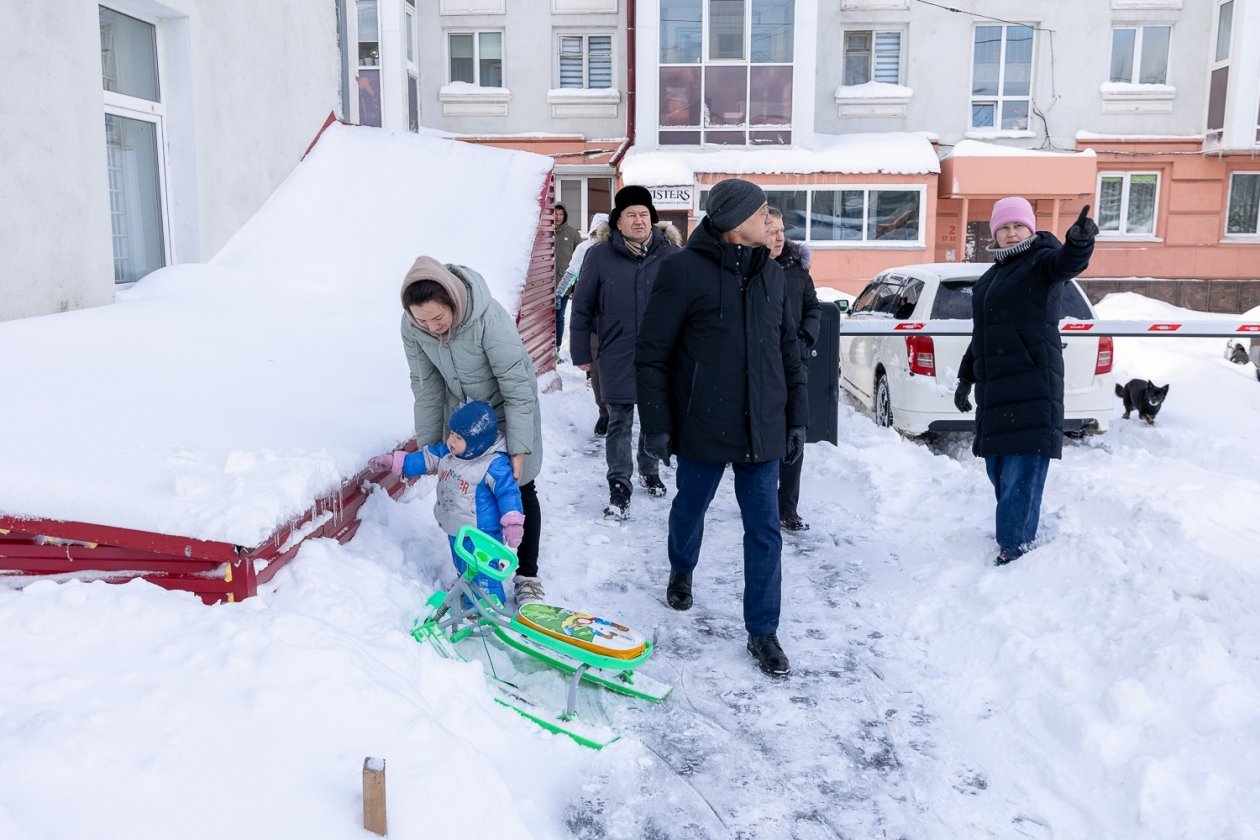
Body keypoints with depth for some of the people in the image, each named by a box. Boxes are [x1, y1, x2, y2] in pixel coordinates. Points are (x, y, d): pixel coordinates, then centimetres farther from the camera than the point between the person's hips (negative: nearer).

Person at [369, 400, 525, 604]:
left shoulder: (494, 465, -23)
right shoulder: (447, 453, -1)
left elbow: (508, 491, -23)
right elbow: (426, 458, 10)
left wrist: (512, 523, -31)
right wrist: (394, 461, 7)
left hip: (481, 535, -9)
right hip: (455, 531, 9)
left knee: (482, 578, -5)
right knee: (464, 572, 24)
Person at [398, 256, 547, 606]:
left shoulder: (490, 318, -37)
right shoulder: (413, 325, -21)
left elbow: (516, 386, -30)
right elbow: (426, 386, -8)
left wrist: (518, 448, -27)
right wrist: (427, 444, -3)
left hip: (507, 407, -4)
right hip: (463, 411, 4)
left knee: (519, 489, 4)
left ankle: (527, 575, 19)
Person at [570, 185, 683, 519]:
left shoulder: (671, 254, -3)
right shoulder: (600, 255, -4)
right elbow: (582, 307, 1)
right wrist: (581, 353, 1)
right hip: (617, 357, -1)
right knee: (619, 423, 5)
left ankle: (650, 472, 36)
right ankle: (619, 486, 14)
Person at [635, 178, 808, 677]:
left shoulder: (770, 274, 8)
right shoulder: (684, 270, -11)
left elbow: (789, 353, 14)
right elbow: (651, 354, -9)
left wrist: (797, 419, 11)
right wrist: (656, 425, -11)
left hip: (761, 430, 4)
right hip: (703, 428, -4)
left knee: (765, 530, 4)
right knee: (690, 510, 18)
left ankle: (762, 631, 17)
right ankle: (681, 572, 49)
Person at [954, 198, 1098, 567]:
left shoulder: (1041, 262, -3)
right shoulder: (991, 277, 21)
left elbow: (1067, 262, -28)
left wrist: (1079, 242, -51)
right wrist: (966, 378, 25)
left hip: (1032, 387, -8)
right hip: (994, 387, 8)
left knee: (1022, 470, -9)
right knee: (998, 467, 13)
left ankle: (1014, 547, -5)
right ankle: (1017, 533, 27)